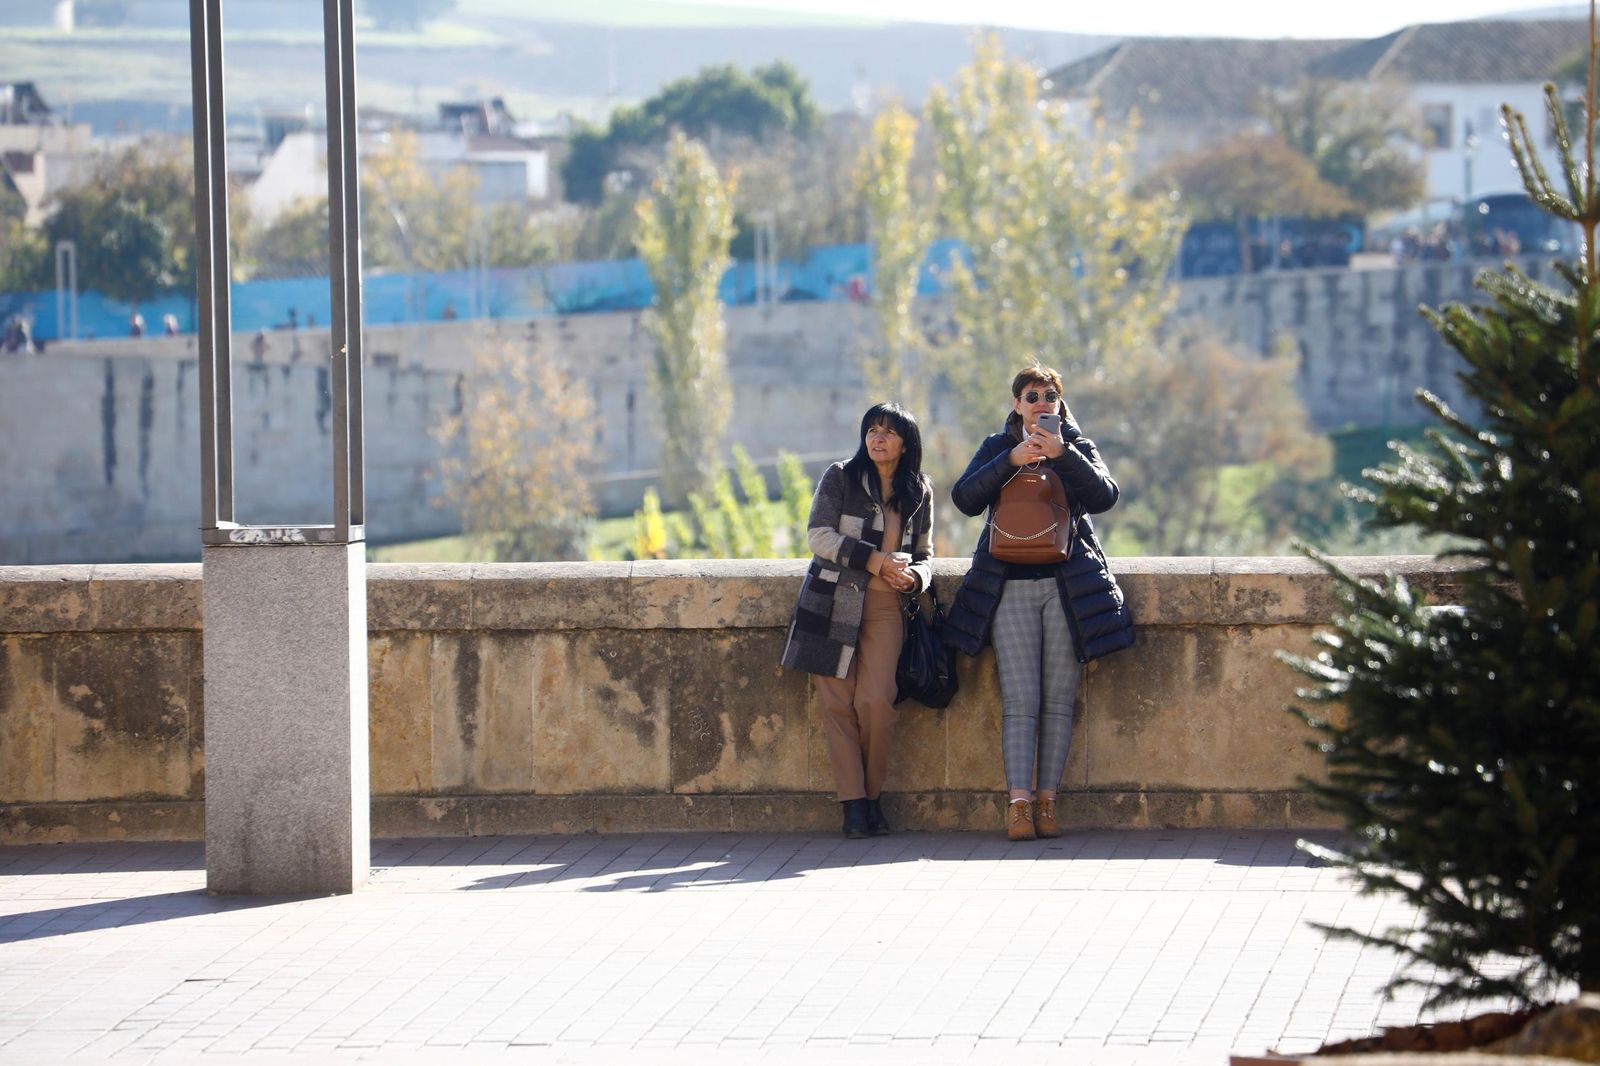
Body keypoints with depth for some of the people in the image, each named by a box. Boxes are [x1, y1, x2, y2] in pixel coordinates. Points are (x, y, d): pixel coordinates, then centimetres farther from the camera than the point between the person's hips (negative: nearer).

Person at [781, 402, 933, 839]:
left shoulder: (919, 492, 12)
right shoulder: (840, 478, 3)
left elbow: (924, 554, 18)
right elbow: (819, 535, -6)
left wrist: (913, 577, -6)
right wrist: (875, 560, -14)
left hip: (884, 608, 1)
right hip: (833, 602, -1)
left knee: (875, 701, -15)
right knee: (838, 703, -7)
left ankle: (872, 794, 2)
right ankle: (854, 803, -3)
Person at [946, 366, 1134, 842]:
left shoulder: (1078, 447, 9)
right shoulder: (997, 447, 10)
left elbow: (1104, 496, -7)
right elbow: (964, 498, -4)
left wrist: (1063, 455, -18)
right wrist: (1011, 460, -16)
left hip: (1067, 584, 1)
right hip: (1010, 586, 0)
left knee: (1059, 701, 0)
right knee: (1020, 702, -8)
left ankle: (1047, 799, 4)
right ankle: (1019, 803, -12)